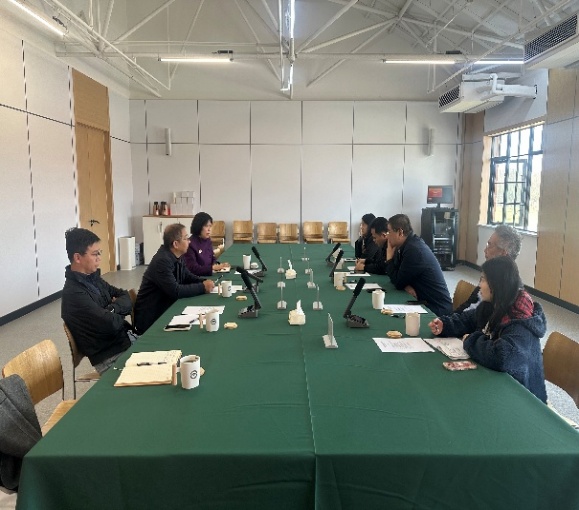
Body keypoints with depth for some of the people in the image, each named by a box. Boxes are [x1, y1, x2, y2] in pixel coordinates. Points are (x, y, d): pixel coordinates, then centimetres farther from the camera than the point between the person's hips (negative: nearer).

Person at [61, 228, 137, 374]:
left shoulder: (93, 278, 8)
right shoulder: (74, 293, -19)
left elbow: (126, 299, 7)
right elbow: (111, 323, -25)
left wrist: (112, 308, -13)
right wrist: (119, 315, -2)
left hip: (126, 339, 8)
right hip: (112, 357, -8)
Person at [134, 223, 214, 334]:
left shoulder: (176, 257, 3)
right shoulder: (162, 261, -24)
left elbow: (187, 276, 13)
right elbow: (175, 291, -28)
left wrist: (204, 282, -7)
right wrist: (202, 287, -20)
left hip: (165, 309, 8)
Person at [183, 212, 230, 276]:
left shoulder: (208, 240, 8)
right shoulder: (190, 244, -16)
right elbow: (193, 269, -18)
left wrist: (218, 265, -6)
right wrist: (213, 267, -25)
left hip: (208, 275, 7)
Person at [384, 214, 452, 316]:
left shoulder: (414, 250, -23)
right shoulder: (409, 244, 5)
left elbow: (398, 283, -18)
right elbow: (398, 274, 9)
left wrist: (389, 256, -9)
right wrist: (406, 286, -14)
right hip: (425, 301, 8)